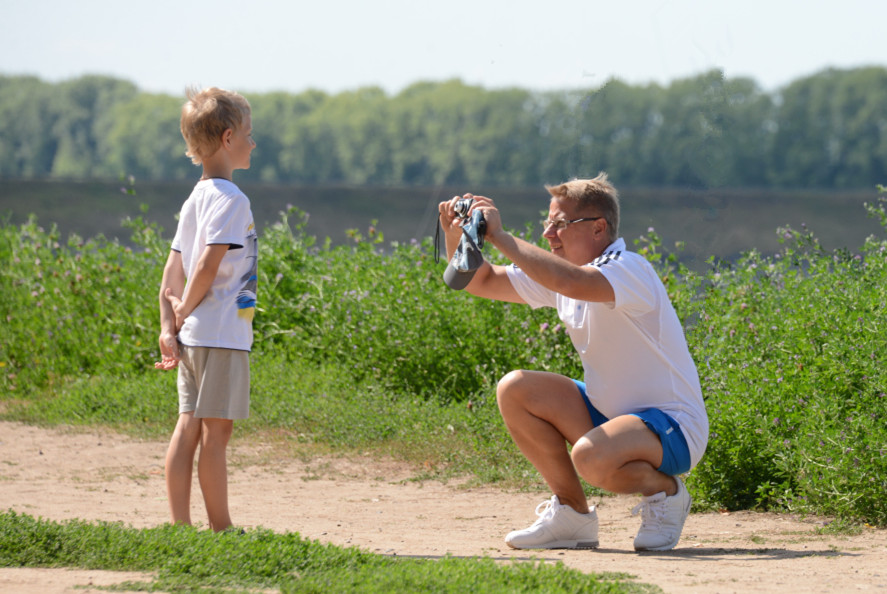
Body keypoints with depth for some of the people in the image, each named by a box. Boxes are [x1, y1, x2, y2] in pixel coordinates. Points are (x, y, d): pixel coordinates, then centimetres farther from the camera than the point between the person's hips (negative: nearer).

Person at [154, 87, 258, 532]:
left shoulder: (195, 199, 14)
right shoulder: (231, 199, -13)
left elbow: (172, 271, 12)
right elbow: (209, 265, -21)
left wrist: (169, 324, 9)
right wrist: (186, 309, -6)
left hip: (192, 335, 9)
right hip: (222, 333, -9)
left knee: (188, 428, 7)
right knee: (216, 430, -3)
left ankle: (180, 527, 7)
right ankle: (222, 529, 2)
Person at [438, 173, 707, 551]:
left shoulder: (629, 271, -21)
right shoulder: (557, 269, 6)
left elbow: (571, 282, -42)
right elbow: (481, 282, 9)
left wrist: (500, 236, -35)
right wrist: (457, 236, -11)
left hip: (672, 425, -9)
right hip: (611, 411, 9)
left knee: (591, 458, -36)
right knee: (514, 390, -2)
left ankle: (665, 490, -2)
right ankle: (572, 514, 7)